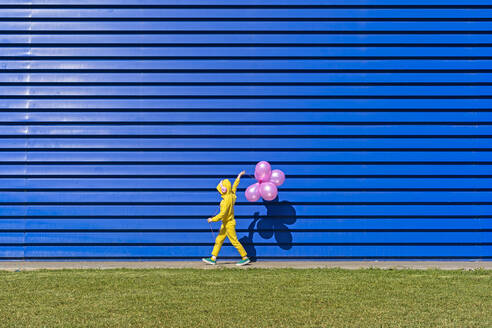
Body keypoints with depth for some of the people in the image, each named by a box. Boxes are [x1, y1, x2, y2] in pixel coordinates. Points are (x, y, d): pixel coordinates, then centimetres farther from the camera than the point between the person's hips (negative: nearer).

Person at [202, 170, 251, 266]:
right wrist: (239, 176, 35)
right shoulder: (231, 194, 2)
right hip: (225, 224, 10)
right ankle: (213, 258, 11)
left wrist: (213, 219, -16)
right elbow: (234, 186, 21)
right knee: (219, 240, 9)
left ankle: (245, 258, 3)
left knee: (234, 241, -4)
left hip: (229, 223, -10)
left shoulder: (227, 199, -23)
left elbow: (223, 213, -25)